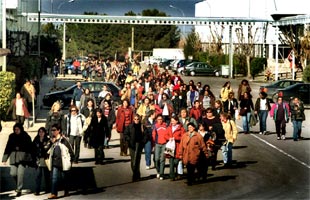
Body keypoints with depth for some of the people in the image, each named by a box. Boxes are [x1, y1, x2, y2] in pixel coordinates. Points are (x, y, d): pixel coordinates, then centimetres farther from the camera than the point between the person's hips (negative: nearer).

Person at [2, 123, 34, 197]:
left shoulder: (26, 137, -3)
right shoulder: (12, 136, 6)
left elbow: (30, 148, -3)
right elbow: (8, 147, 10)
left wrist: (30, 159, -7)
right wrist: (5, 159, 8)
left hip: (23, 157, -4)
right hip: (14, 157, 4)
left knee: (20, 173, -11)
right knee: (13, 173, 0)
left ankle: (19, 190, -2)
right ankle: (19, 184, 29)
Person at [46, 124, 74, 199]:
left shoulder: (63, 140, -8)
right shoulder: (52, 140, 8)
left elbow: (70, 150, -4)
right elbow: (48, 150, 5)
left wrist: (70, 160, -2)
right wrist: (51, 143, -9)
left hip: (63, 162, -4)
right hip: (55, 162, 4)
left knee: (65, 178, 10)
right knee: (54, 178, -5)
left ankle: (66, 192, 28)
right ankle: (53, 193, -7)